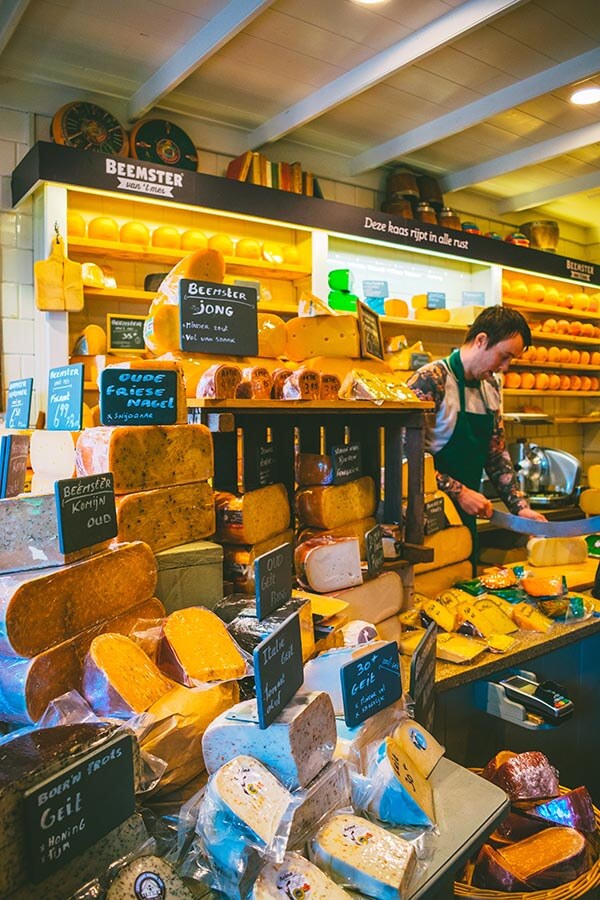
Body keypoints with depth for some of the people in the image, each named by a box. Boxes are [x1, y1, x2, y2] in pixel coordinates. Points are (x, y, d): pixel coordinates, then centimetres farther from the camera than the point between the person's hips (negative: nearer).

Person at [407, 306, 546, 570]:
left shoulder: (490, 387, 9)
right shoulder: (431, 380, -17)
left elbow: (497, 453, 13)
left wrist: (519, 506, 4)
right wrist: (459, 492, -19)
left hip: (466, 514, 8)